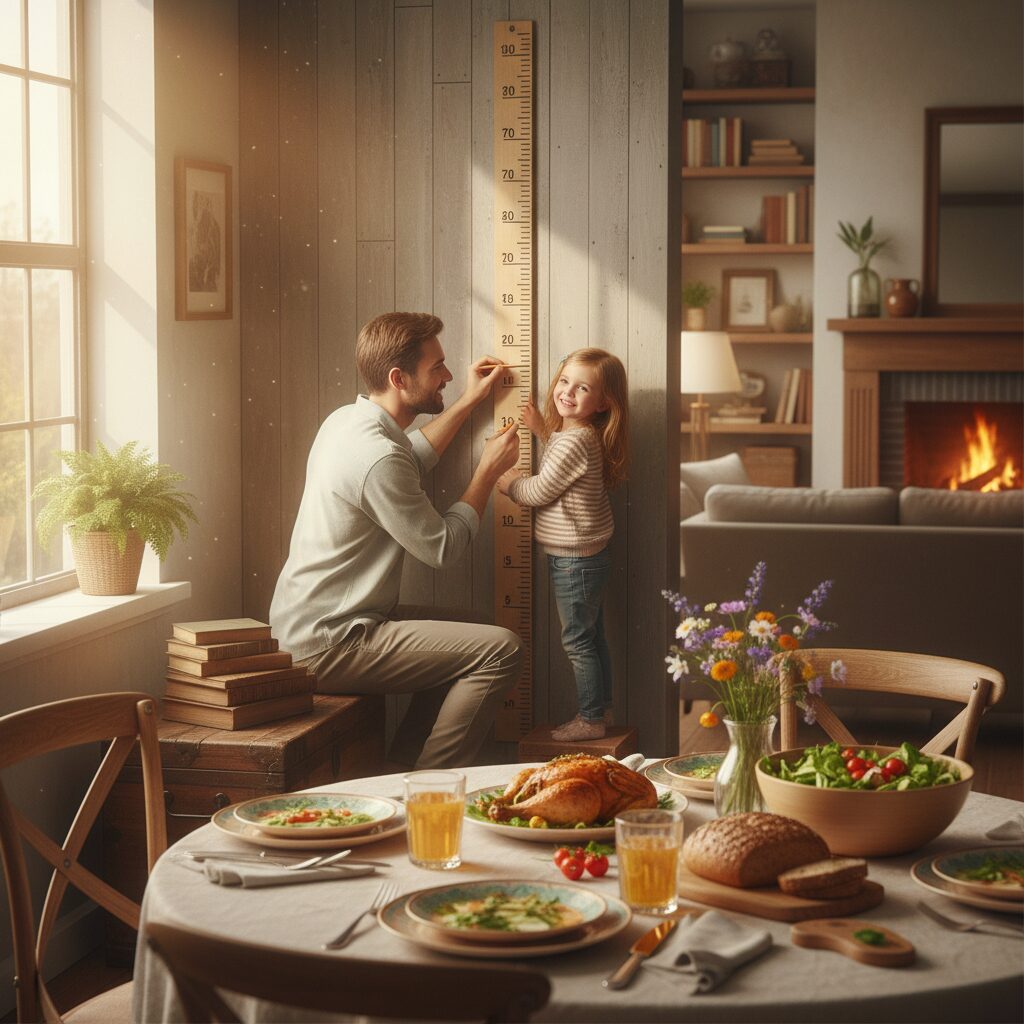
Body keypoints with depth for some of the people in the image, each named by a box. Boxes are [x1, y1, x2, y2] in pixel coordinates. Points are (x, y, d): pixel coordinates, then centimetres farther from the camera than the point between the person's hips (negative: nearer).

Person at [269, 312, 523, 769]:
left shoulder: (345, 420, 8)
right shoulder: (377, 457, -23)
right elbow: (443, 548, -12)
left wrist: (468, 403, 29)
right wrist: (489, 469, -1)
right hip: (329, 646, -11)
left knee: (469, 640, 21)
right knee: (500, 650, -17)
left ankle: (401, 766, 19)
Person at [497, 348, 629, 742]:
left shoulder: (574, 441, -24)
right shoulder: (576, 434, 6)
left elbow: (541, 491, -18)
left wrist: (510, 484, 1)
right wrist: (543, 430, 16)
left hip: (575, 560, -10)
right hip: (586, 556, 10)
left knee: (578, 640, 1)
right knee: (592, 636, 18)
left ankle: (590, 719, 10)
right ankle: (602, 709, 29)